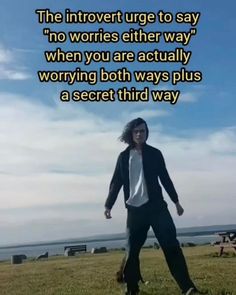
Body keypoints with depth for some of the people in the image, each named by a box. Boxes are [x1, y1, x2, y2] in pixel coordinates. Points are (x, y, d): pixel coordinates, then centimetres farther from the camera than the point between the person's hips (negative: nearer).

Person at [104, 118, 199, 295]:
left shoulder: (154, 153, 7)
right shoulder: (124, 157, 8)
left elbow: (165, 178, 11)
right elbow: (116, 182, 8)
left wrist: (176, 201, 11)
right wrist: (109, 205, 0)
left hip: (156, 206, -1)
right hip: (134, 209, 1)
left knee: (171, 245, -7)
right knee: (132, 250, 2)